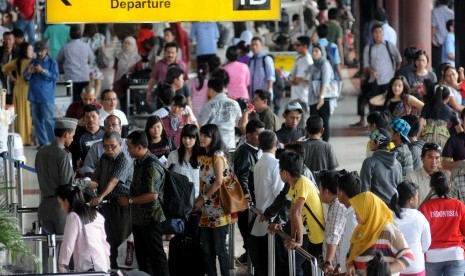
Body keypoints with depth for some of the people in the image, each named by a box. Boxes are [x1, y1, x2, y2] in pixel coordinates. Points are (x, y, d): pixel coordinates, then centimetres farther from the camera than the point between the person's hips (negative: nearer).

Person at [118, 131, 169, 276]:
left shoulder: (151, 166, -21)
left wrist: (129, 200, -17)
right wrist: (128, 197, 10)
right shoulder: (139, 163, 9)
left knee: (156, 255, -3)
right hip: (139, 218, 10)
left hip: (150, 219, -10)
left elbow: (152, 195, -26)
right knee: (142, 255, 17)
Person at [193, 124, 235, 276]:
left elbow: (219, 182, -15)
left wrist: (203, 199, -11)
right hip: (206, 209, 7)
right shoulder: (202, 156, 12)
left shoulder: (218, 155, -9)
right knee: (207, 250, 8)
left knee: (219, 248, -4)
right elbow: (203, 182, 13)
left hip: (219, 208, -7)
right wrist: (199, 200, 0)